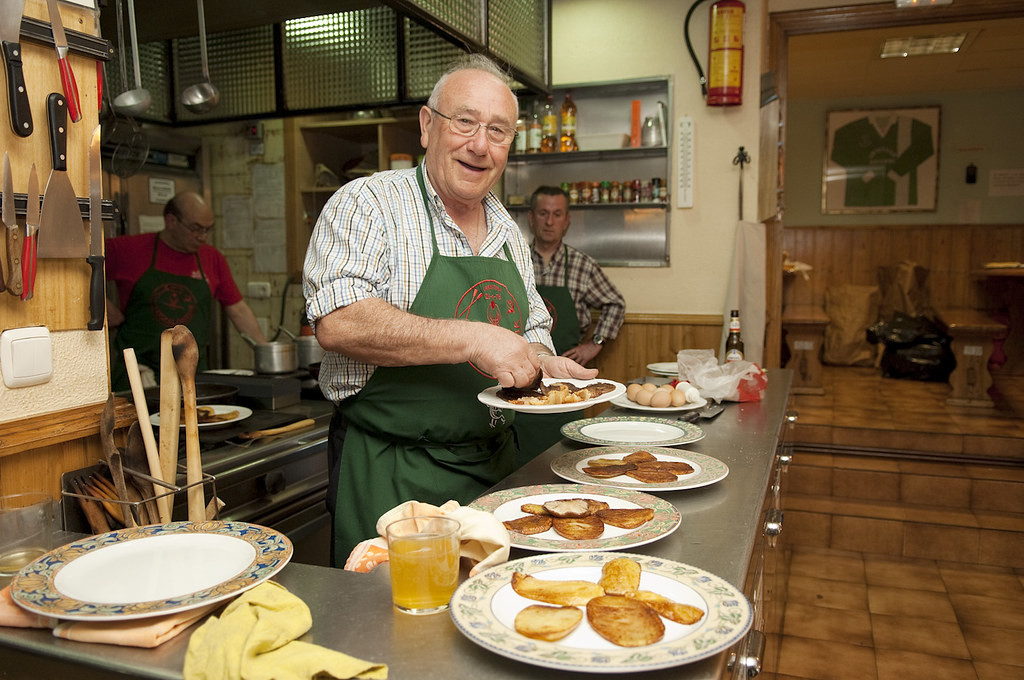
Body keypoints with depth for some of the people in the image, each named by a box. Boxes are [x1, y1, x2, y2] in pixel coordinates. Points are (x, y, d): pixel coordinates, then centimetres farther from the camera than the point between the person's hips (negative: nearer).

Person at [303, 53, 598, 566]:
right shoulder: (367, 204, -9)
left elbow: (531, 331, 22)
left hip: (496, 467, 7)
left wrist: (543, 363, -1)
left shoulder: (509, 233, 12)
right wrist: (470, 339, -26)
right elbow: (338, 322, -24)